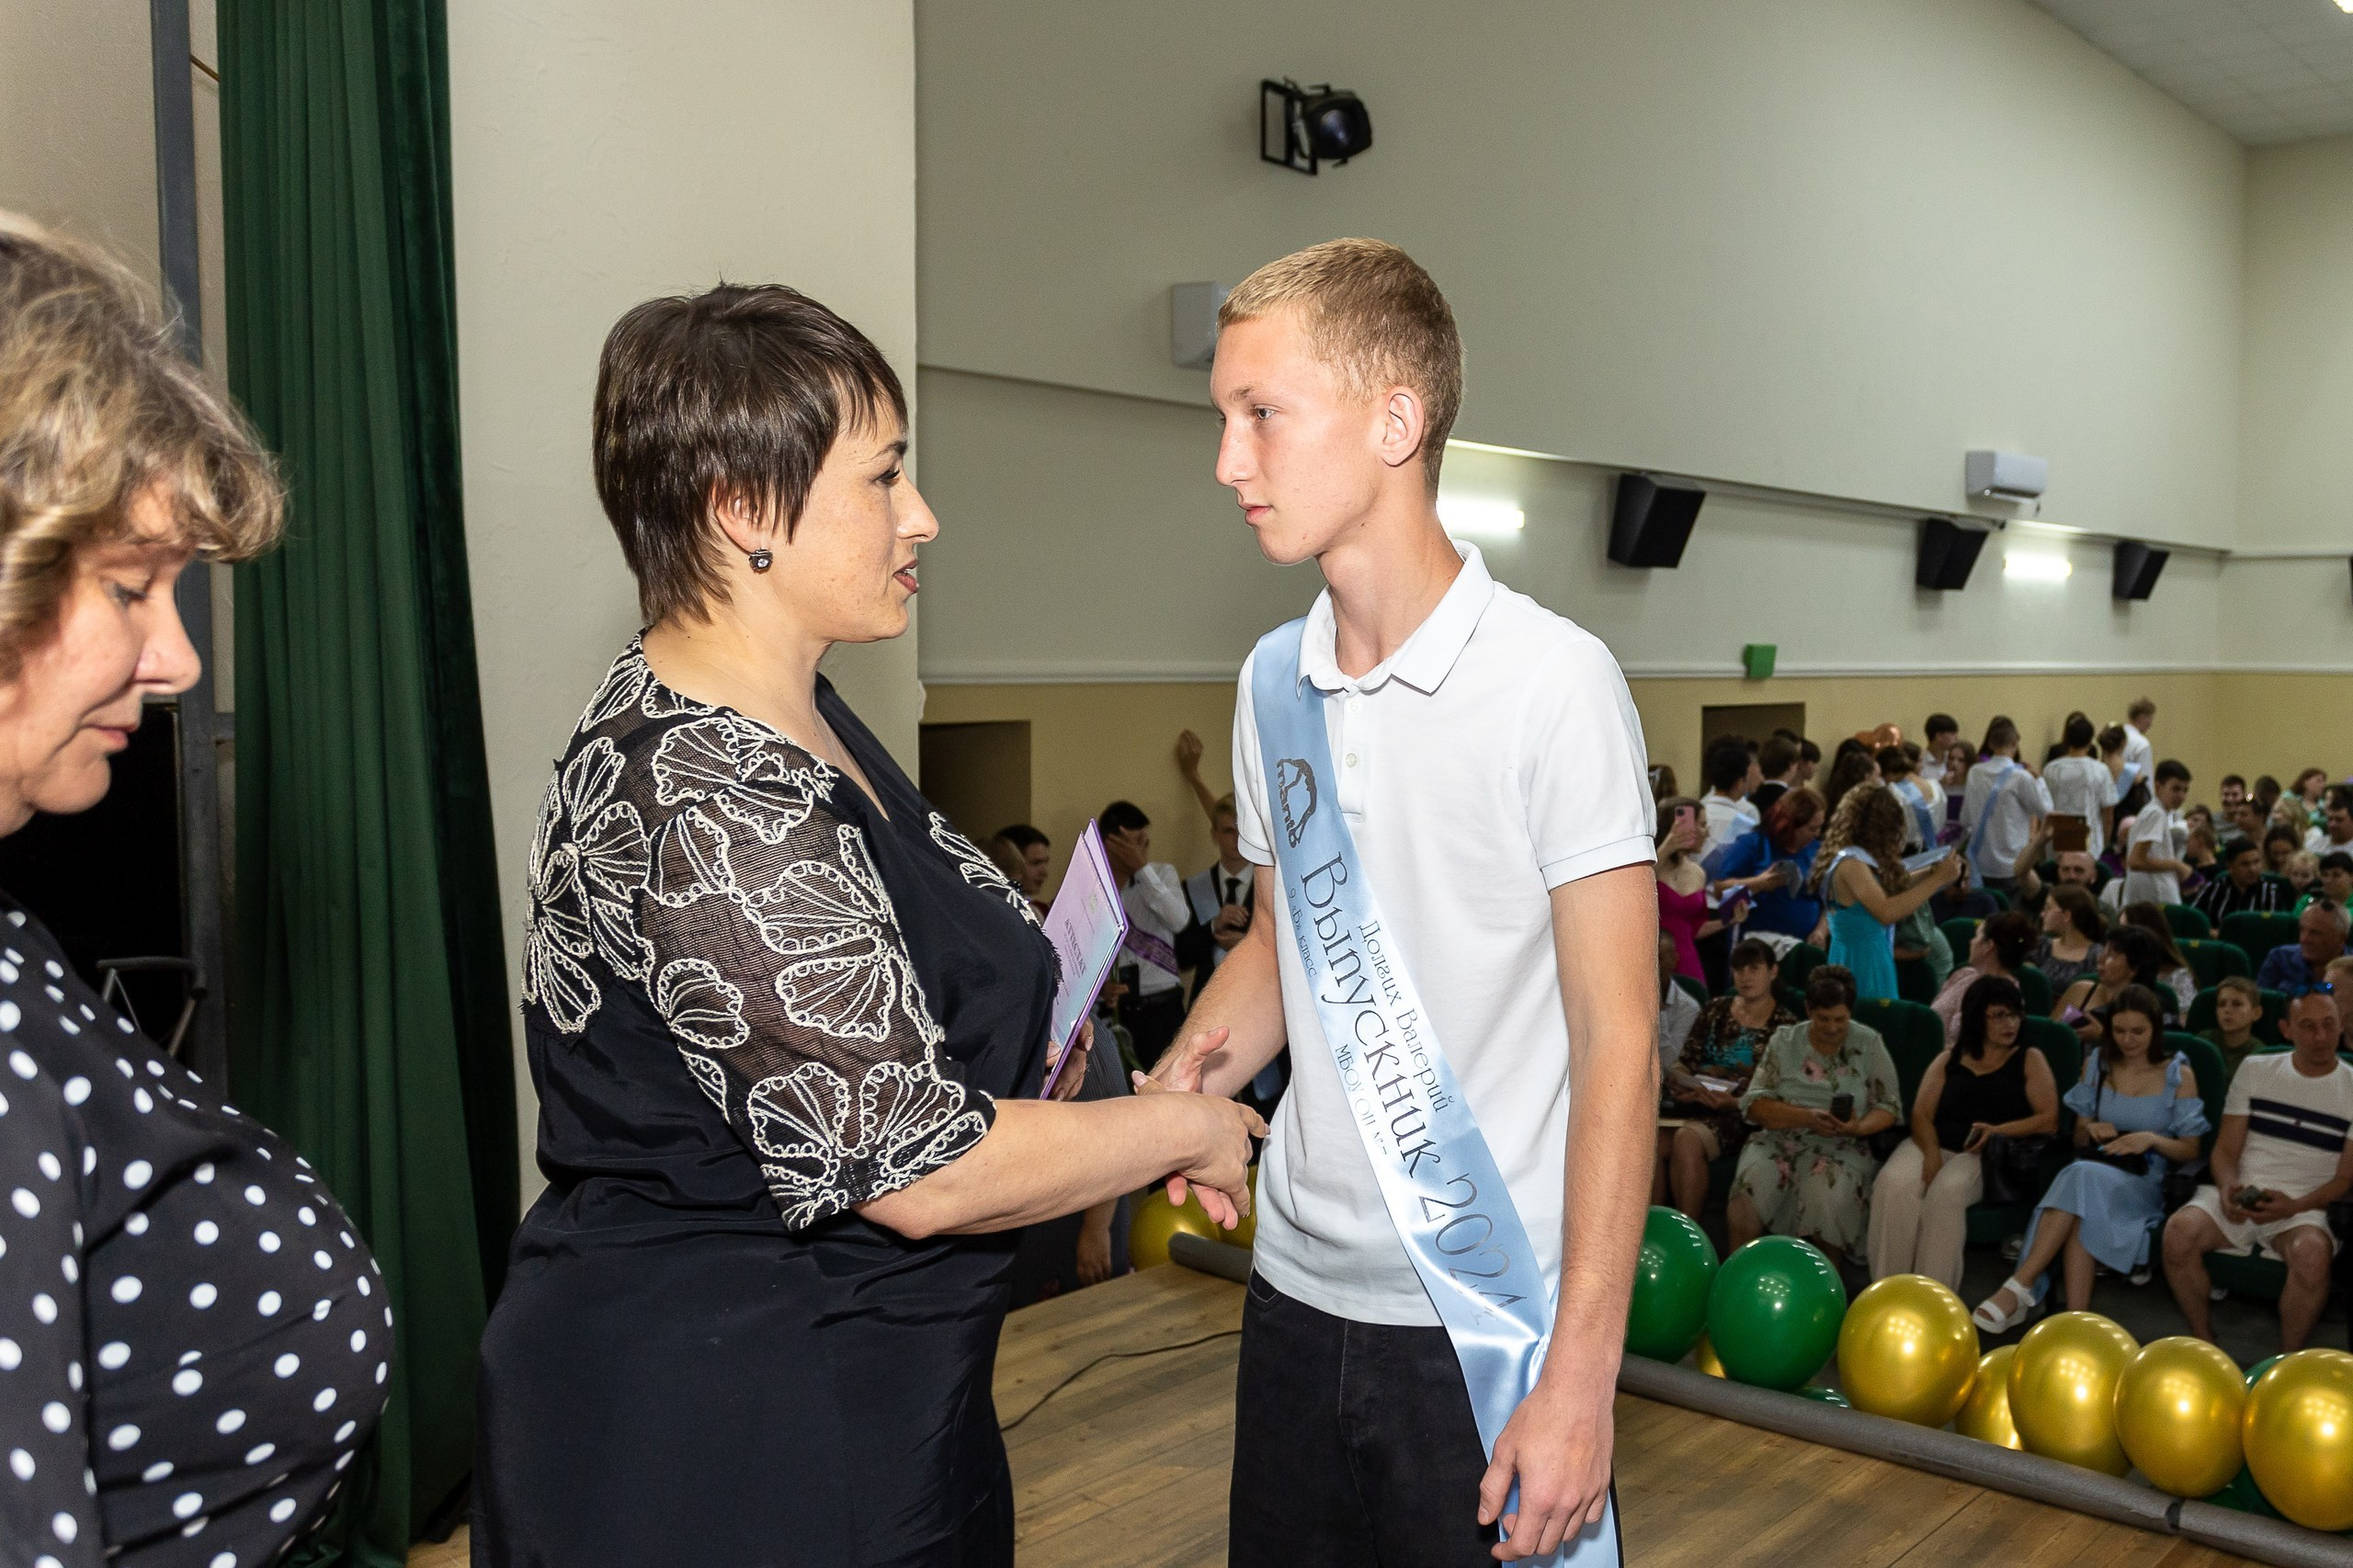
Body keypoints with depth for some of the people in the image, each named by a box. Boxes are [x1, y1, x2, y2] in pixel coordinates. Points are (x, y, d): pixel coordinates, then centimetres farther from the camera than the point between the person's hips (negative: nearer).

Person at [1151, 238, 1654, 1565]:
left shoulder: (1554, 681, -15)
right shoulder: (1272, 682, 4)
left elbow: (1617, 1044, -13)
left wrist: (1584, 1373, -15)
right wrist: (1159, 1097, -4)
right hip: (1299, 1288, 6)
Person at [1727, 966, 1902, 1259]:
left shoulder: (1869, 1044, 4)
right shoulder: (1783, 1043, 4)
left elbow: (1888, 1107, 4)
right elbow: (1755, 1105, -4)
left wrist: (1858, 1127, -18)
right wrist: (1807, 1117, -20)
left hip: (1840, 1148, 0)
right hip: (1779, 1141, 1)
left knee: (1828, 1201, -32)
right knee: (1746, 1200, -28)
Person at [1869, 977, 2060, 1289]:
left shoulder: (2030, 1060, 15)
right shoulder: (1949, 1061, 21)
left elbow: (2049, 1120, 4)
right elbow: (1921, 1114, 9)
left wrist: (1999, 1130, -13)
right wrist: (1931, 1153, -12)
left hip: (1989, 1155, -2)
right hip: (1935, 1145, 2)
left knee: (1947, 1191, -36)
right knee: (1893, 1184, -31)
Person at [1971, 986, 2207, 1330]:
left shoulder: (2178, 1075, 5)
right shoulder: (2096, 1064, 14)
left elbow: (2191, 1150, 6)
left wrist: (2152, 1139, -14)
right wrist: (2090, 1131, -6)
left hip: (2143, 1181, -3)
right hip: (2093, 1167, 3)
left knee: (2081, 1177, -37)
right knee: (2081, 1214, -36)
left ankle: (2020, 1287, -41)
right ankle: (2077, 1318, -42)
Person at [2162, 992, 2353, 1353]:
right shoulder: (2256, 1070, 12)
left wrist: (2293, 1206, -14)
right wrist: (2228, 1188, -11)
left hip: (2304, 1206, -2)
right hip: (2240, 1195, 2)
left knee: (2312, 1252, -37)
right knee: (2180, 1230, -30)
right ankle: (2204, 1346, -12)